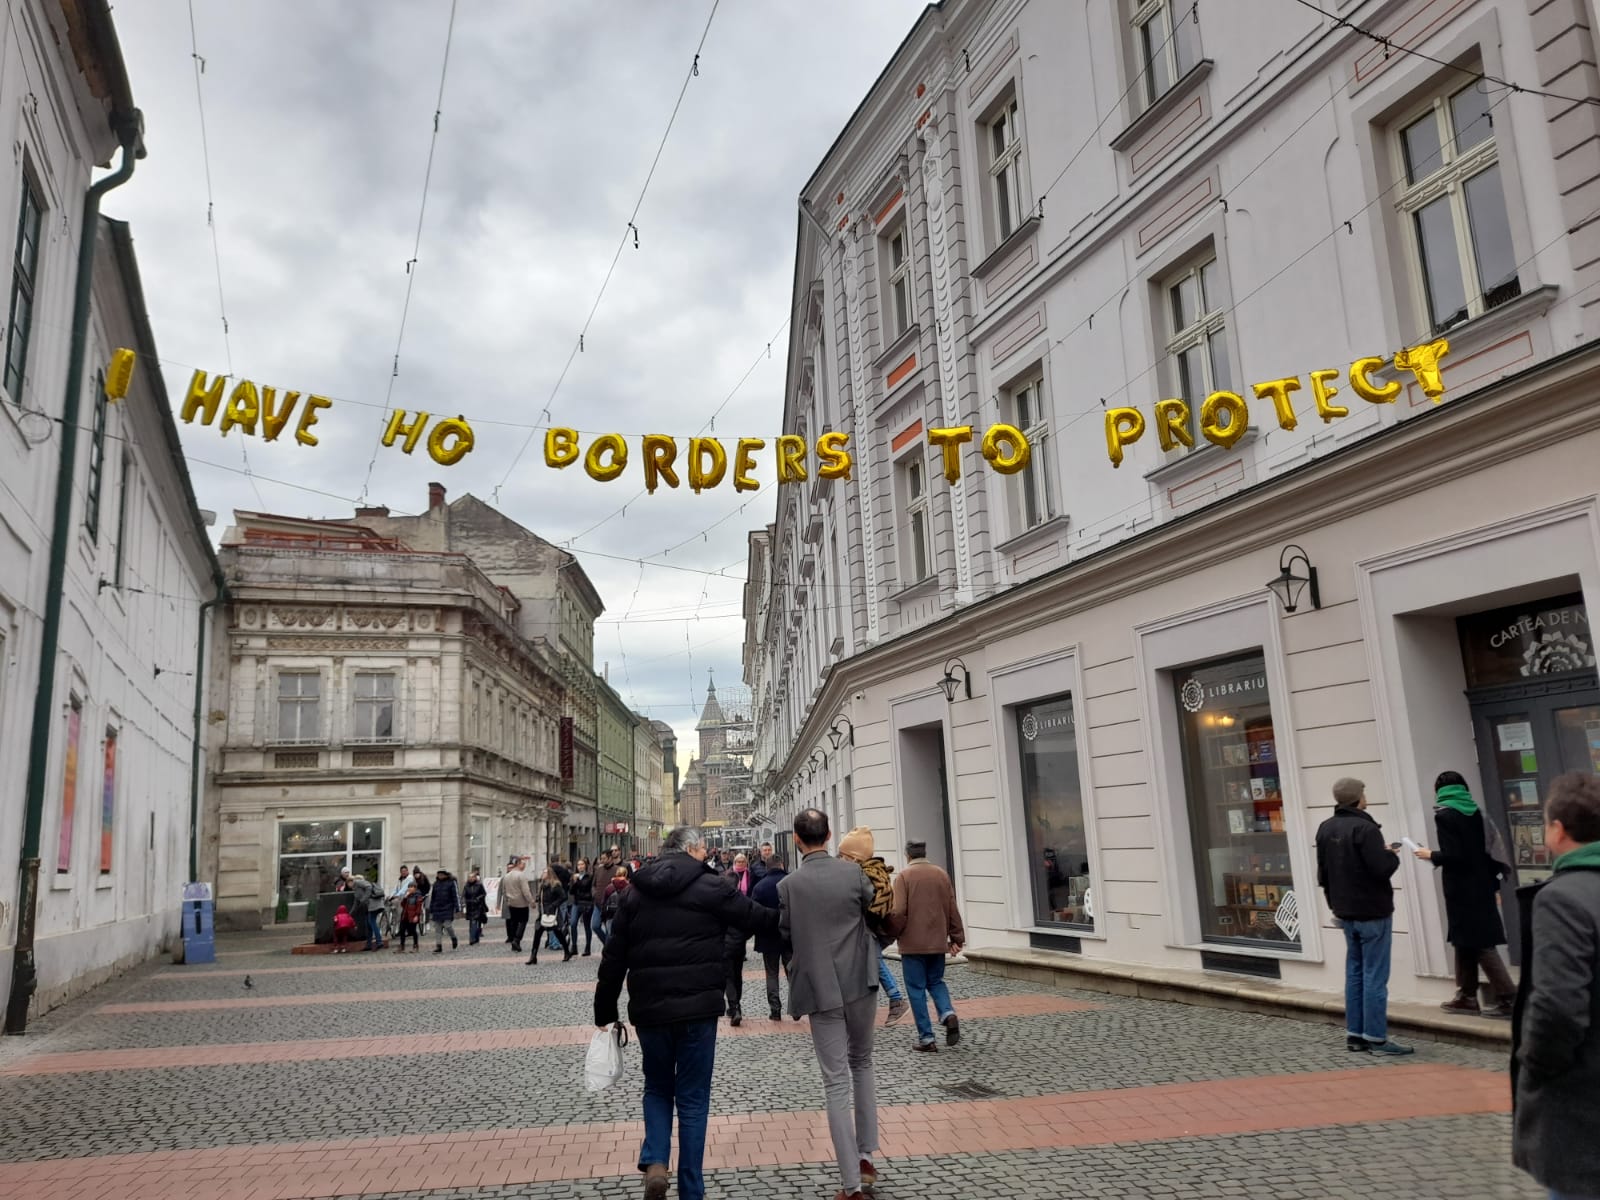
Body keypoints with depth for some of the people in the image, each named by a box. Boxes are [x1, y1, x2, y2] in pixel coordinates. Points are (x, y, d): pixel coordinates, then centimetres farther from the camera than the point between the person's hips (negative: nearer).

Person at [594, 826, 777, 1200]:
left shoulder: (634, 891, 6)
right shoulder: (710, 886, -5)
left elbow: (614, 957, 6)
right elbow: (758, 918, 2)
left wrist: (604, 1011, 13)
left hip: (648, 1008, 3)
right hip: (697, 1007, -3)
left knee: (657, 1087, 22)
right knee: (693, 1098, 9)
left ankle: (654, 1162, 2)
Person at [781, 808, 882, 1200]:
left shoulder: (789, 885, -10)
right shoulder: (853, 872, -7)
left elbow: (785, 936, -1)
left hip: (820, 988, -2)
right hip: (860, 982, 2)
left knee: (837, 1082, 3)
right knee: (862, 1064, 23)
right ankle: (866, 1156, 23)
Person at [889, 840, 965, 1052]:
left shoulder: (904, 876, -8)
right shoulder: (941, 874, 6)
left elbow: (898, 912, -14)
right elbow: (952, 909, 7)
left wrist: (894, 933, 4)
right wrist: (957, 938, 13)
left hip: (913, 943, -4)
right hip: (938, 941, 4)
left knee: (917, 989, 4)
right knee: (935, 981, 20)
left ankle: (926, 1038, 3)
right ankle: (948, 1013, -5)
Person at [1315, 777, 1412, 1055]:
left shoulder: (1325, 829, 7)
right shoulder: (1365, 828, -19)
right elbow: (1382, 869, -23)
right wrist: (1392, 855, -2)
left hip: (1346, 912, 8)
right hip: (1373, 912, -7)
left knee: (1354, 972, 13)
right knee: (1375, 975, -2)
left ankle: (1354, 1033, 15)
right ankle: (1376, 1037, 1)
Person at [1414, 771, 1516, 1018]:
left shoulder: (1444, 815, -11)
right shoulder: (1476, 812, 8)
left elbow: (1454, 855, -19)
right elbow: (1493, 849, 8)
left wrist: (1431, 855, -1)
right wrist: (1493, 885, 14)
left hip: (1461, 890, -7)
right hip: (1481, 886, 7)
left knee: (1479, 944, -2)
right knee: (1467, 941, 14)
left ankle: (1509, 998, -3)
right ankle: (1466, 996, 19)